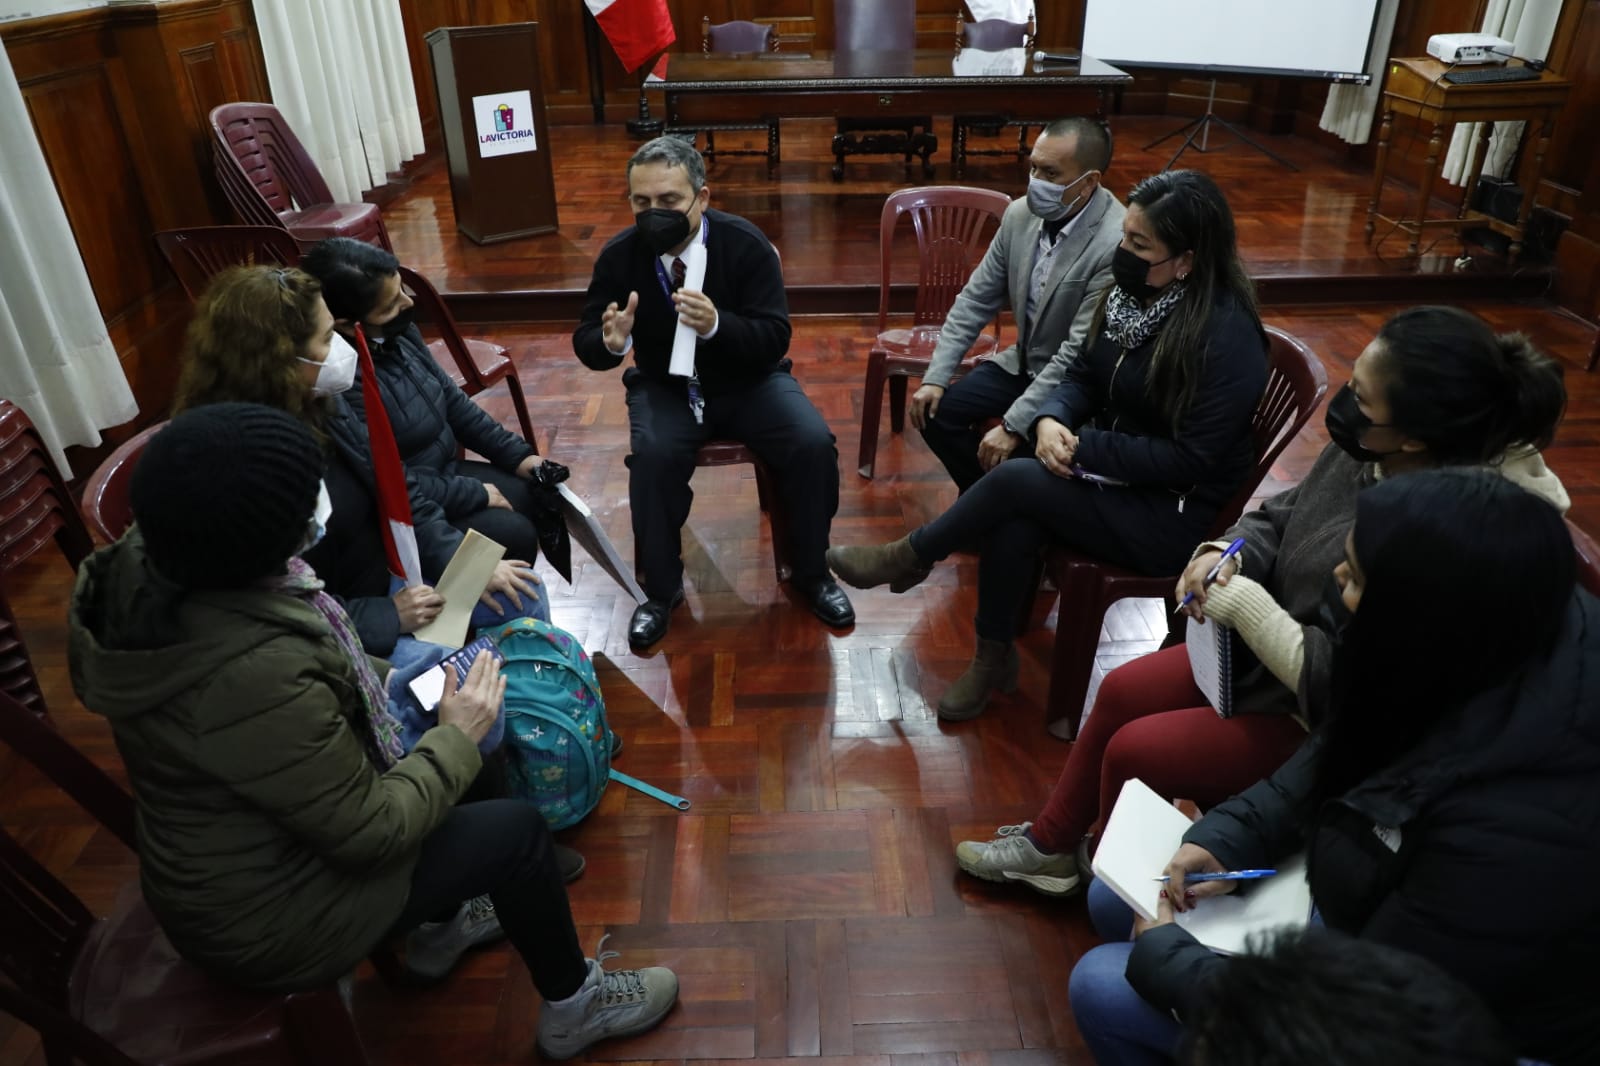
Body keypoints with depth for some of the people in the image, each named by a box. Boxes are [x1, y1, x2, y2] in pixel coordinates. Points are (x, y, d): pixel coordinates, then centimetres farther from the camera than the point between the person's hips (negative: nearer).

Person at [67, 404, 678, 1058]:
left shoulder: (145, 567, -14)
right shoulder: (252, 679, -41)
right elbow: (374, 831, -26)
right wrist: (458, 736, -13)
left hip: (222, 860, 8)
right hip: (263, 919, -8)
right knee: (517, 830, -2)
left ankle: (437, 922, 33)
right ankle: (574, 1005, 24)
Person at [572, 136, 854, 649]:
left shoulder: (746, 243, -16)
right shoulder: (618, 255, -11)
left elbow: (776, 338, -19)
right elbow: (584, 343, -6)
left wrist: (716, 325, -39)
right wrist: (611, 340, -31)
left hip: (747, 380, 0)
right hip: (665, 387, 0)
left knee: (814, 444, -23)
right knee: (652, 456, -31)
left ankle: (811, 572, 2)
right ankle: (661, 591, -7)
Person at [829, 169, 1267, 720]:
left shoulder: (1227, 335, -22)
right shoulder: (1133, 291, 1)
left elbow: (1190, 459, -23)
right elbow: (1083, 375, 8)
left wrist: (1085, 448, -22)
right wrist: (1051, 420, -14)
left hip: (1169, 511, -6)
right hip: (1108, 470, 6)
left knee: (1015, 479, -24)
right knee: (1013, 521, -24)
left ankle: (908, 557, -1)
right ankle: (993, 658, -7)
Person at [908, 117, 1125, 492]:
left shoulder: (1119, 244, -28)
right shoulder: (1021, 213, -7)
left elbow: (1080, 355, -28)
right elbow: (976, 299, 1)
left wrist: (1014, 425, -28)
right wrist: (936, 376, -6)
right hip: (1024, 363, 7)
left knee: (1015, 456, -25)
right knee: (935, 413, -4)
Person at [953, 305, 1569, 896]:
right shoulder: (1367, 452, -11)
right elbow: (1284, 515, 8)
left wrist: (1241, 603, -25)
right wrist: (1230, 551, -12)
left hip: (1319, 720, -9)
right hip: (1271, 649, 9)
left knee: (1134, 752, -5)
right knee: (1120, 692, 11)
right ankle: (1052, 844, 31)